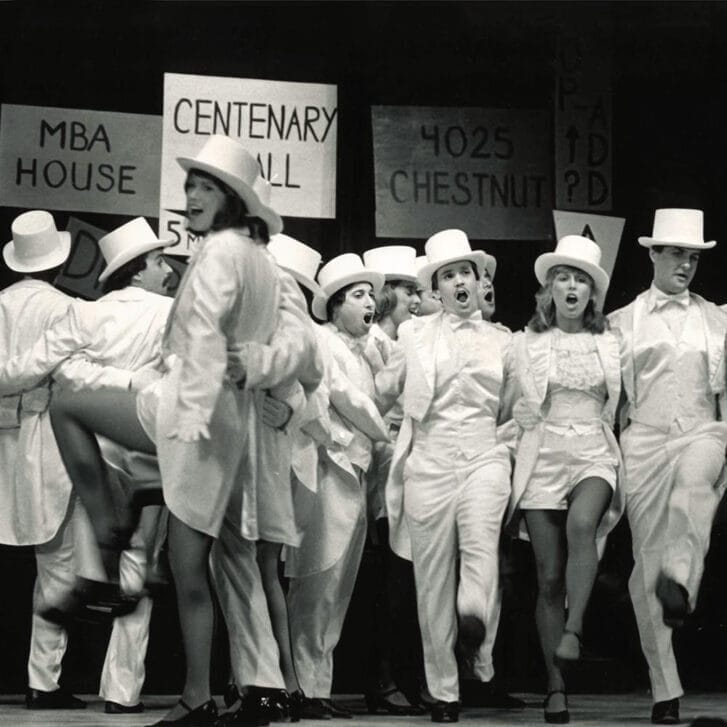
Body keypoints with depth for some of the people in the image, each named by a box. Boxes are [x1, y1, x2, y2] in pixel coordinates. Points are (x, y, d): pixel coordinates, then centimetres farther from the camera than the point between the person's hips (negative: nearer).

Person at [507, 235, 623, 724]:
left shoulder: (610, 343, 10)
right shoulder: (527, 343, 8)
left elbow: (623, 407, 17)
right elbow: (511, 407, 12)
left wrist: (622, 463, 11)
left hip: (595, 454, 0)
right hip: (542, 457, 0)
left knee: (581, 523, -35)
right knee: (550, 577, -3)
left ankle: (574, 629, -31)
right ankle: (556, 687, 1)